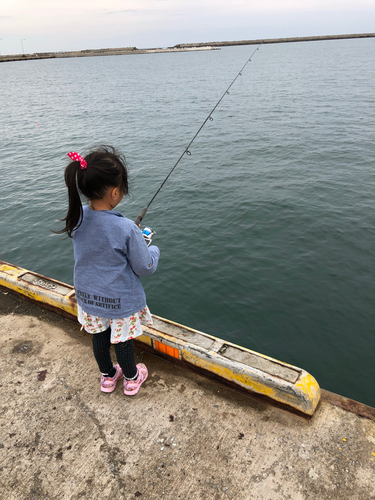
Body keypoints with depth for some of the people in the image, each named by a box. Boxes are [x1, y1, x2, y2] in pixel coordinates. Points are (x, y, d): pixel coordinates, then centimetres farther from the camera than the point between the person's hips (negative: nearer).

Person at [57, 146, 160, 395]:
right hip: (121, 301, -5)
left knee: (99, 337, 26)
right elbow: (146, 268, -20)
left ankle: (108, 376, 50)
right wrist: (153, 250, 1)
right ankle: (132, 379, 46)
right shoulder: (126, 229, -31)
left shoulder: (77, 218, -14)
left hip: (88, 297, 5)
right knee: (123, 341, 19)